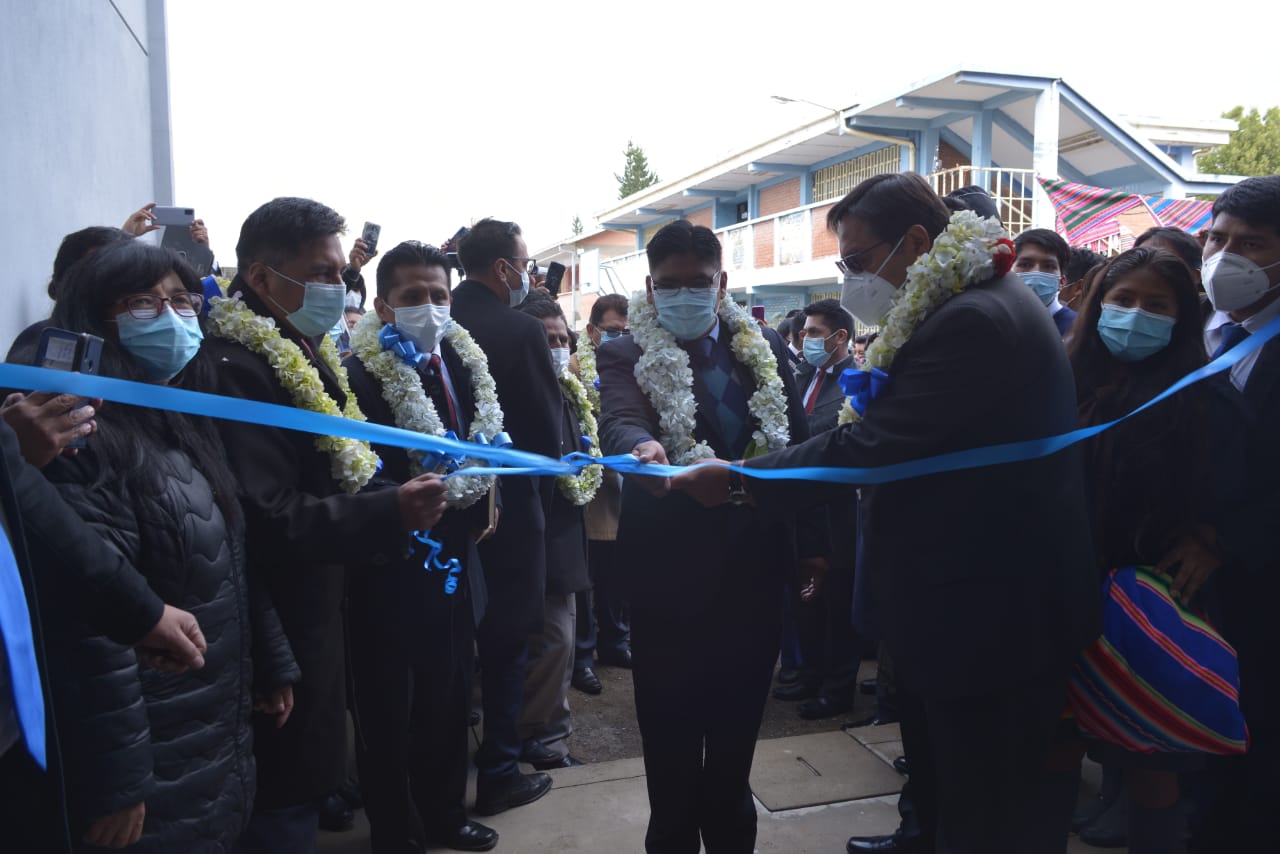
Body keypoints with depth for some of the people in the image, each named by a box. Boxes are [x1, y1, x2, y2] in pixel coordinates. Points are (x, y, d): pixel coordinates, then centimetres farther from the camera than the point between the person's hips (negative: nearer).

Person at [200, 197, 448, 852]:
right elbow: (268, 521, -26)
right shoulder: (235, 369, -21)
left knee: (307, 778, 20)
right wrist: (390, 513, -31)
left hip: (315, 610, 9)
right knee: (284, 801, 5)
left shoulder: (305, 354, 10)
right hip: (278, 629, -9)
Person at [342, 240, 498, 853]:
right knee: (389, 715, 11)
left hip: (453, 564, 7)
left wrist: (479, 501, 3)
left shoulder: (464, 363, 6)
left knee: (449, 704, 20)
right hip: (390, 572, -6)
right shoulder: (358, 375, -17)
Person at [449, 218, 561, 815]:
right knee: (506, 639, 6)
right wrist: (542, 490, 5)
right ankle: (498, 774, 16)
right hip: (509, 503, -6)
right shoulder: (521, 331, -16)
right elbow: (548, 428, -13)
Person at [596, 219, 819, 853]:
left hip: (754, 563, 3)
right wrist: (641, 448, -45)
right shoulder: (626, 356, -3)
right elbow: (620, 422, -22)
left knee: (737, 728, 18)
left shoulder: (765, 350, 7)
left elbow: (796, 441, 9)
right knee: (670, 736, 10)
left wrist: (812, 540, 5)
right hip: (668, 569, -3)